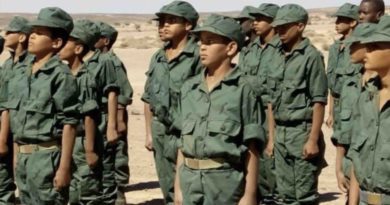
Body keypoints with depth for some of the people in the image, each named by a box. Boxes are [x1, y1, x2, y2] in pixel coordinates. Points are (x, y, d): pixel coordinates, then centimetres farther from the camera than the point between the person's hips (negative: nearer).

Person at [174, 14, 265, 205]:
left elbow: (251, 149, -8)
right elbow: (183, 142, 13)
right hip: (190, 180, 5)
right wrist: (178, 186, 11)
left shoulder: (242, 89, -7)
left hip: (226, 180, -5)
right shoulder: (189, 88, 9)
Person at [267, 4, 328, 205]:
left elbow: (319, 102, -13)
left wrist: (313, 139, -17)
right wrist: (271, 136, 12)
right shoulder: (278, 56, 11)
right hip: (281, 133, 7)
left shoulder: (311, 56, -9)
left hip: (302, 130, -6)